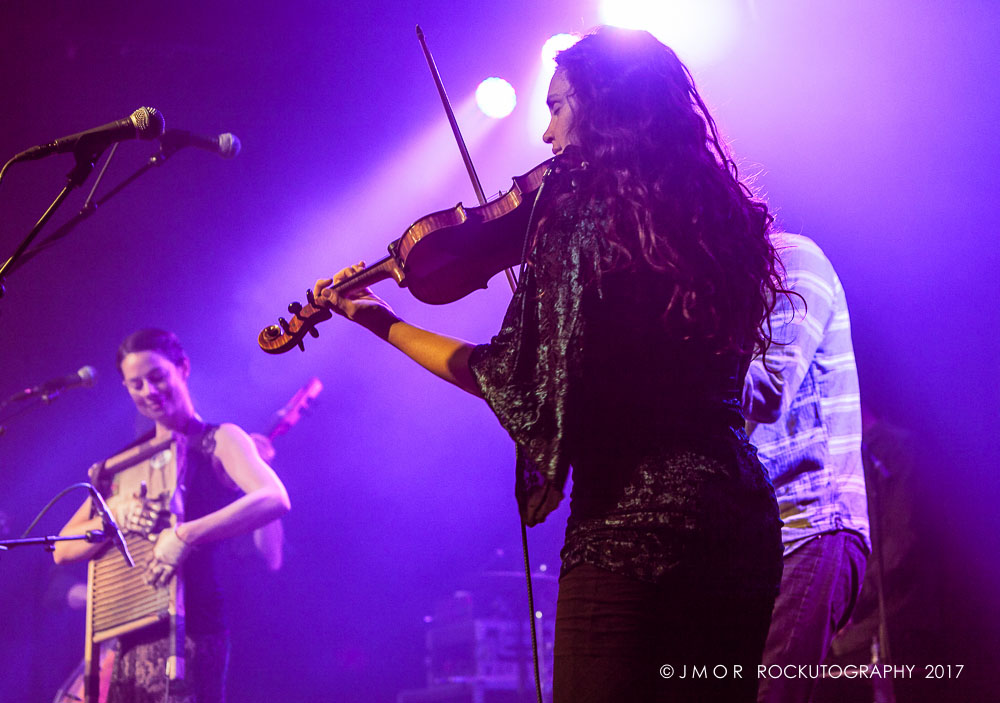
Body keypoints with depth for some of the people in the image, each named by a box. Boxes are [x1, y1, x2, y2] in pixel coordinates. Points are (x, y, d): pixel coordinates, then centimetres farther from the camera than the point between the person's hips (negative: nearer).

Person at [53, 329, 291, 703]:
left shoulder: (219, 441, 0)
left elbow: (275, 499, -21)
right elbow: (64, 550, 11)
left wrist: (185, 535, -29)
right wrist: (114, 513, -9)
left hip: (189, 633, -6)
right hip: (128, 640, 6)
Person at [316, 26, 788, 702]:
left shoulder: (582, 211, -11)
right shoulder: (718, 215, 11)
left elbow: (513, 380, -7)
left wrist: (383, 322, 8)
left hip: (629, 527, -7)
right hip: (745, 526, 7)